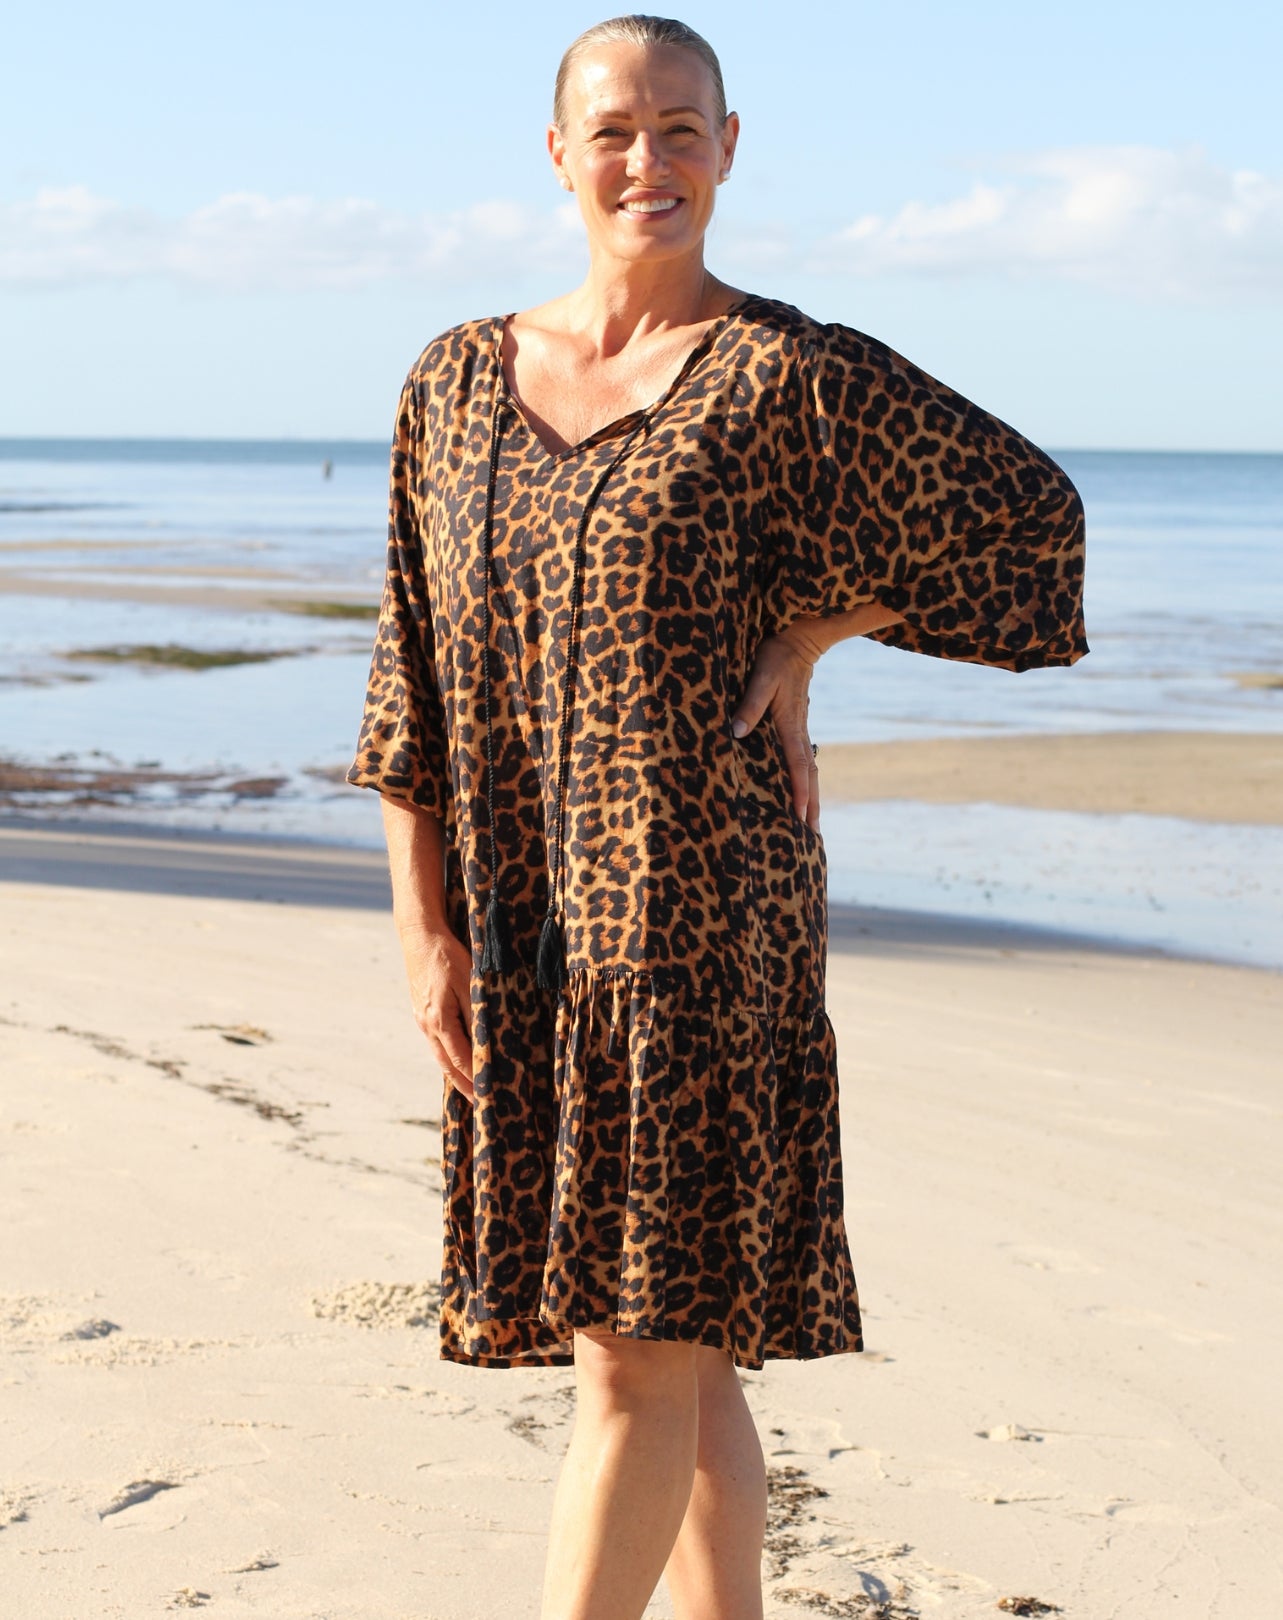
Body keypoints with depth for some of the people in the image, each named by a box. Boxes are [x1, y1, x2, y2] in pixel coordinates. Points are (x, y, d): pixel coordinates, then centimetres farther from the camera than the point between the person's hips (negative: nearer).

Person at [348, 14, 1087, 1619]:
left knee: (640, 1345, -5)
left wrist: (799, 642, -1)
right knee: (677, 1350, 13)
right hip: (523, 936, 5)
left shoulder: (787, 376, -5)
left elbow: (1029, 513, 5)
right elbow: (412, 676, 10)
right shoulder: (458, 382, 9)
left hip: (697, 920, -5)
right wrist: (424, 926, 3)